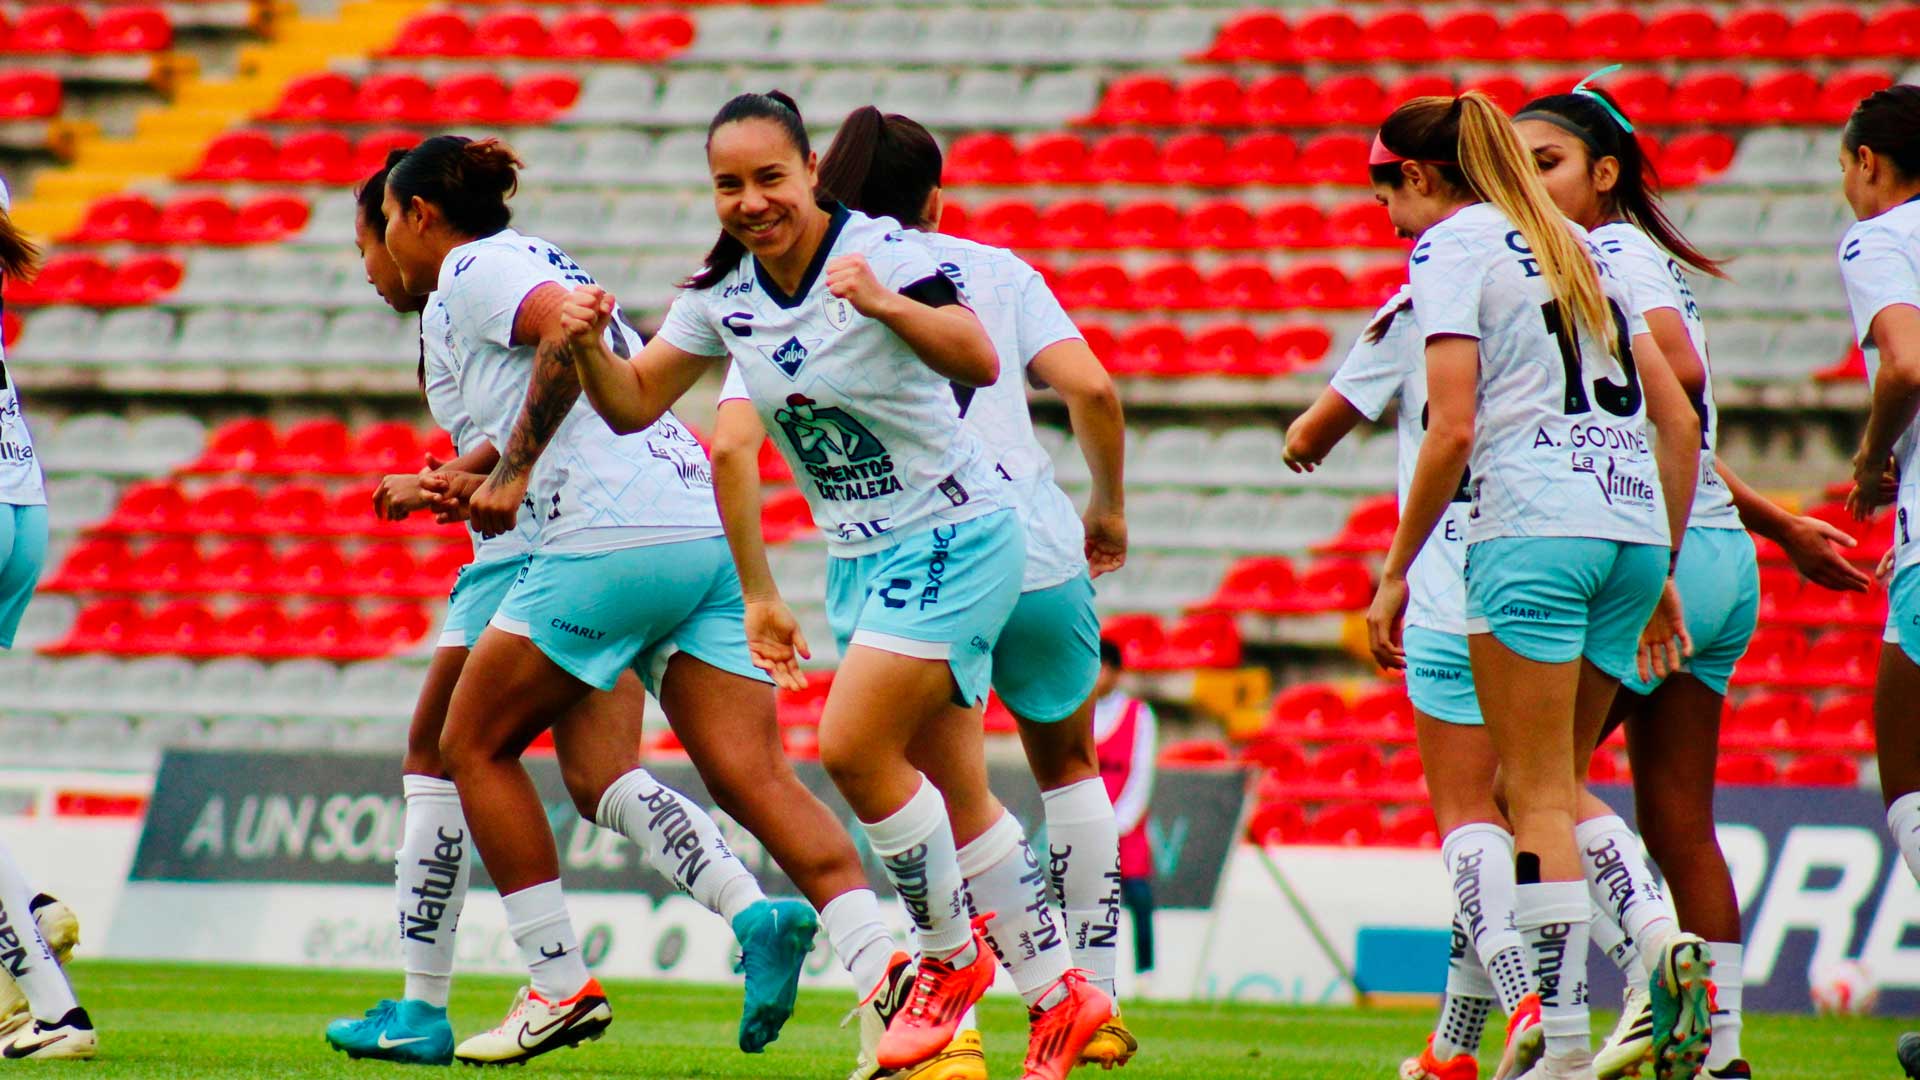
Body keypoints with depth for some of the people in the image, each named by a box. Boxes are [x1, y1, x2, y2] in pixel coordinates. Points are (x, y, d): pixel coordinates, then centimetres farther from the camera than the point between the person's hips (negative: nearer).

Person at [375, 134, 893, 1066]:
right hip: (708, 530, 8)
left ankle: (559, 986, 6)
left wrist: (512, 473, -13)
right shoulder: (537, 261, 28)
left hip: (614, 537, -8)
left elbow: (568, 327, -19)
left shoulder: (472, 271, 1)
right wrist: (489, 485, 34)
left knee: (475, 744, 8)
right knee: (753, 778, -4)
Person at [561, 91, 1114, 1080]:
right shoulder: (722, 293, 1)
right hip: (860, 555, 7)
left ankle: (951, 957, 2)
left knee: (852, 747, -18)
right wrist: (590, 345, -14)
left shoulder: (880, 252, -19)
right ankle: (1061, 996, 20)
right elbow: (632, 406, 6)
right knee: (954, 798, 9)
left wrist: (887, 306, -50)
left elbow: (979, 362, -33)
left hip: (953, 538, -7)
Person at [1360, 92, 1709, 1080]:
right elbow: (1679, 421, 20)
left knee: (1537, 795, -3)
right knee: (1552, 786, 15)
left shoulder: (1451, 247, 0)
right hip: (1633, 525, 7)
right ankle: (1659, 952, -7)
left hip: (1532, 526, -7)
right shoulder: (1575, 249, 22)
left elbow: (1453, 430, -10)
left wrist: (1394, 574, -4)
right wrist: (1662, 568, 24)